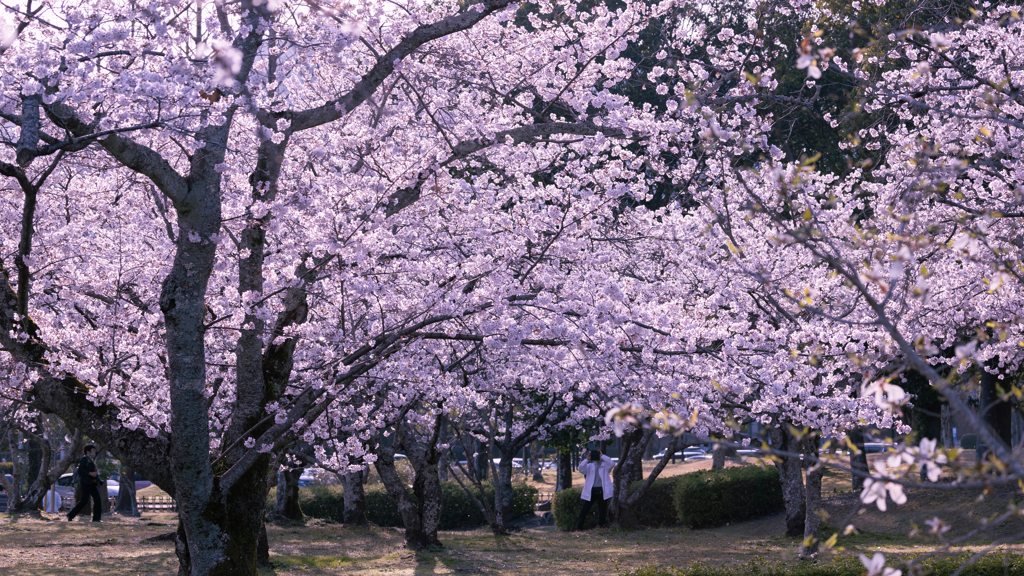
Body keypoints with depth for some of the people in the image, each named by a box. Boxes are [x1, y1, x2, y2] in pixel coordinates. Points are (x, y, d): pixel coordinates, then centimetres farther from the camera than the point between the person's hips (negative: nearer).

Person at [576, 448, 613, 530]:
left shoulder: (605, 466, 10)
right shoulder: (589, 466, 13)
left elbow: (611, 464, -12)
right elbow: (581, 470, -4)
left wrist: (602, 456, -11)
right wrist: (587, 459, -13)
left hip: (601, 491, -1)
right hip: (591, 491, 1)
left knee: (602, 509, 4)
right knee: (585, 509, -1)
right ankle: (578, 527, 3)